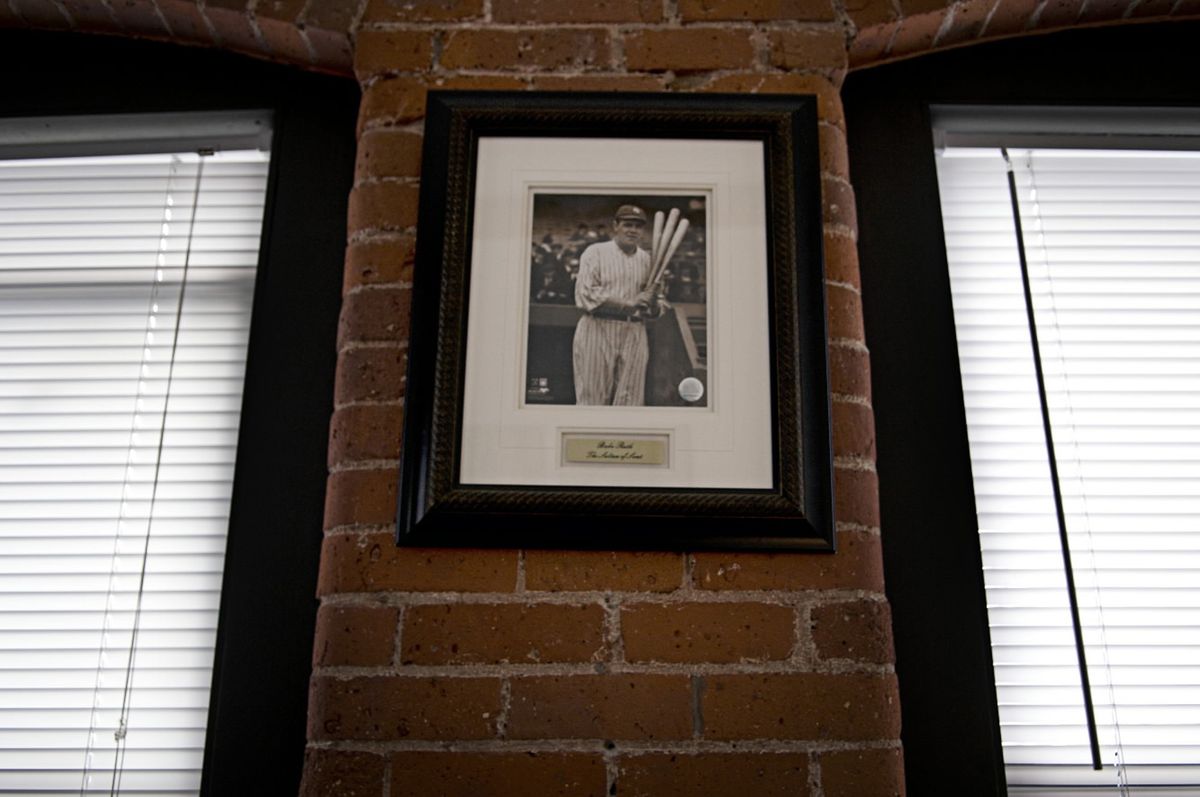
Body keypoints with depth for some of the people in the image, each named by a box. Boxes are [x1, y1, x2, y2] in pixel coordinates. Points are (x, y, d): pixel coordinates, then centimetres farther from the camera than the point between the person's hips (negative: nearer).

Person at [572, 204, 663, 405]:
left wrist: (653, 305, -10)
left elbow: (657, 310, 15)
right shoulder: (595, 252, 1)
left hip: (634, 334, 4)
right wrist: (629, 304, -17)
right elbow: (585, 294, -12)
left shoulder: (647, 259, 15)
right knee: (592, 398, -3)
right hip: (597, 330, -4)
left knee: (630, 400, 3)